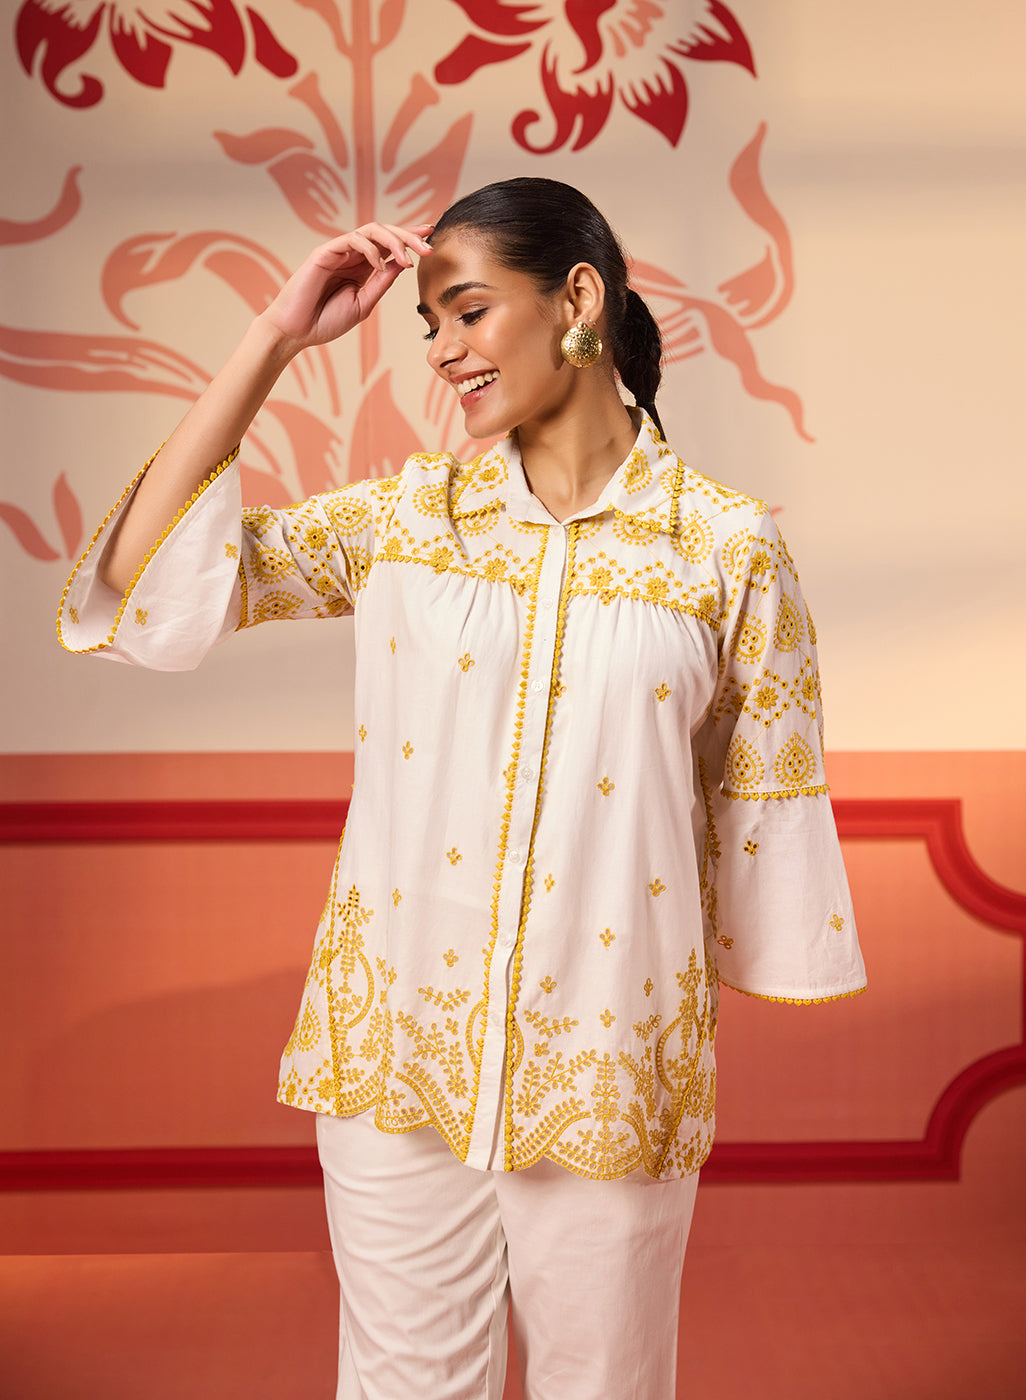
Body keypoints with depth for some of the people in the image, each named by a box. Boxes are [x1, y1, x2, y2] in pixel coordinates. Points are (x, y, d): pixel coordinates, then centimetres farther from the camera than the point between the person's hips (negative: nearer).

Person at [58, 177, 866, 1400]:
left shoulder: (728, 550, -6)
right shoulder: (404, 515, 0)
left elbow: (764, 806, 1)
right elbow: (149, 583, -8)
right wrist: (278, 334, -9)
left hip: (607, 1062, -1)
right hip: (394, 1056, 2)